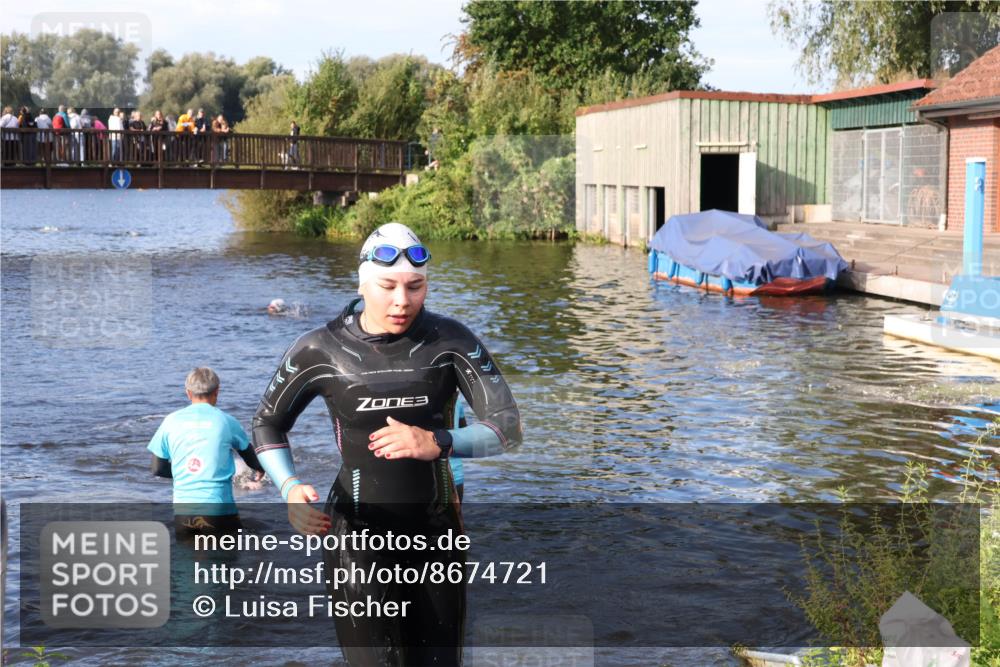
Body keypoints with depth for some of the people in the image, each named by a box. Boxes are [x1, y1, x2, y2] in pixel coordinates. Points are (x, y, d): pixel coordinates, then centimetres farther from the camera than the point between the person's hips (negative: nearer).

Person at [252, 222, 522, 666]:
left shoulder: (451, 341, -5)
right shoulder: (322, 350, -5)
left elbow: (508, 428, -9)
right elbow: (267, 424, 9)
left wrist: (437, 443, -28)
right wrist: (290, 490, -11)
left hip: (437, 532, 2)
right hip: (359, 534, -2)